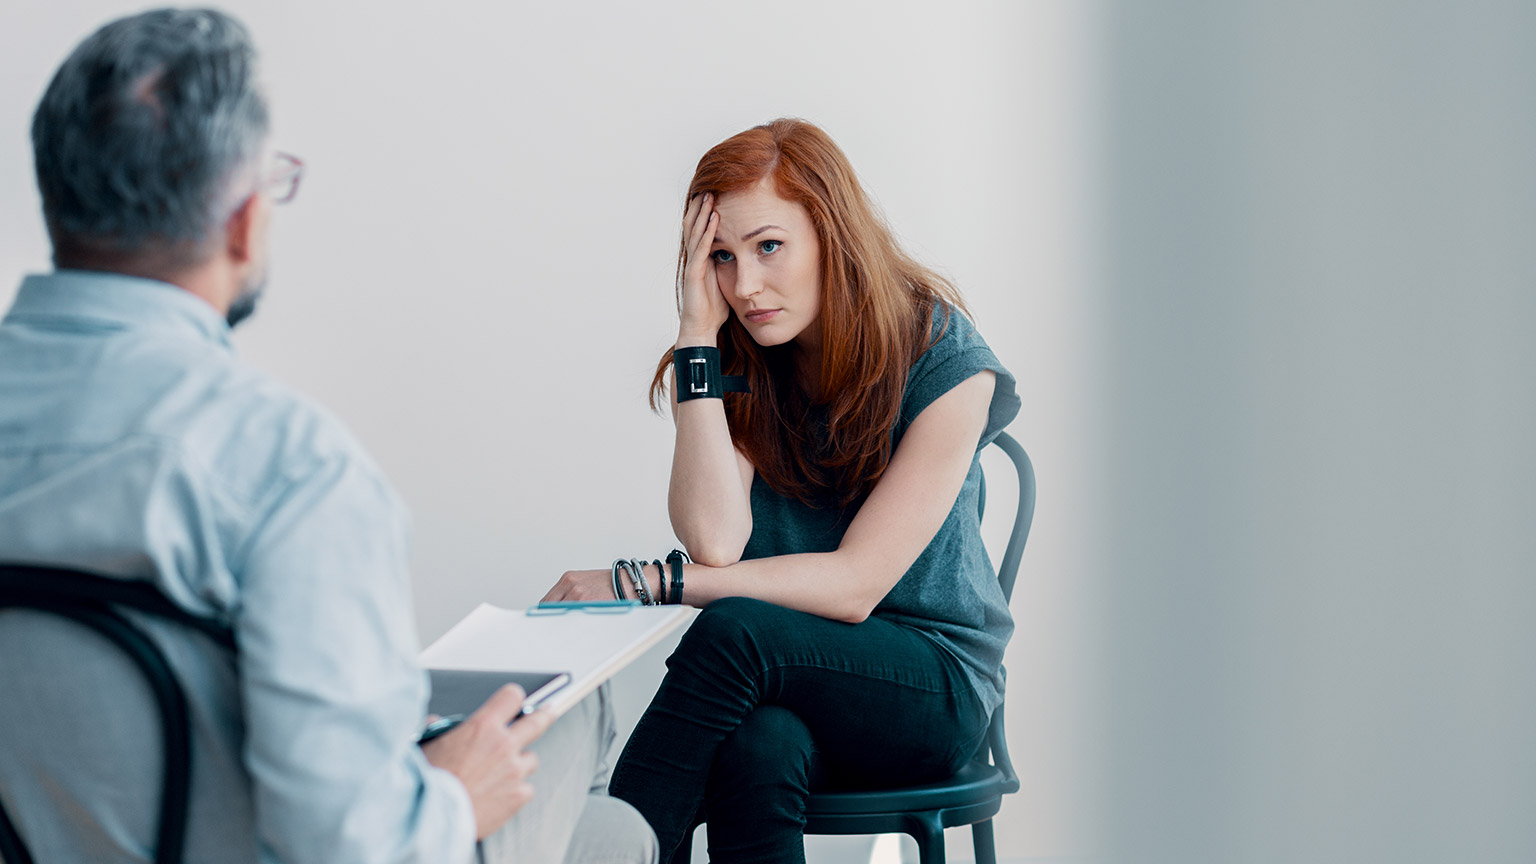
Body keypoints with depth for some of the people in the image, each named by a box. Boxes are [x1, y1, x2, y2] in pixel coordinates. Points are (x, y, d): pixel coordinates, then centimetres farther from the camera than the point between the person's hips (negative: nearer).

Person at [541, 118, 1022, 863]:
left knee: (734, 631, -33)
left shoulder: (943, 361, -11)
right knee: (757, 753, -36)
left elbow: (855, 585, -16)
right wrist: (698, 339, -17)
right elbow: (715, 540, -15)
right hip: (788, 682, 3)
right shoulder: (739, 365, 1)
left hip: (934, 687, -2)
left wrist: (643, 582, -19)